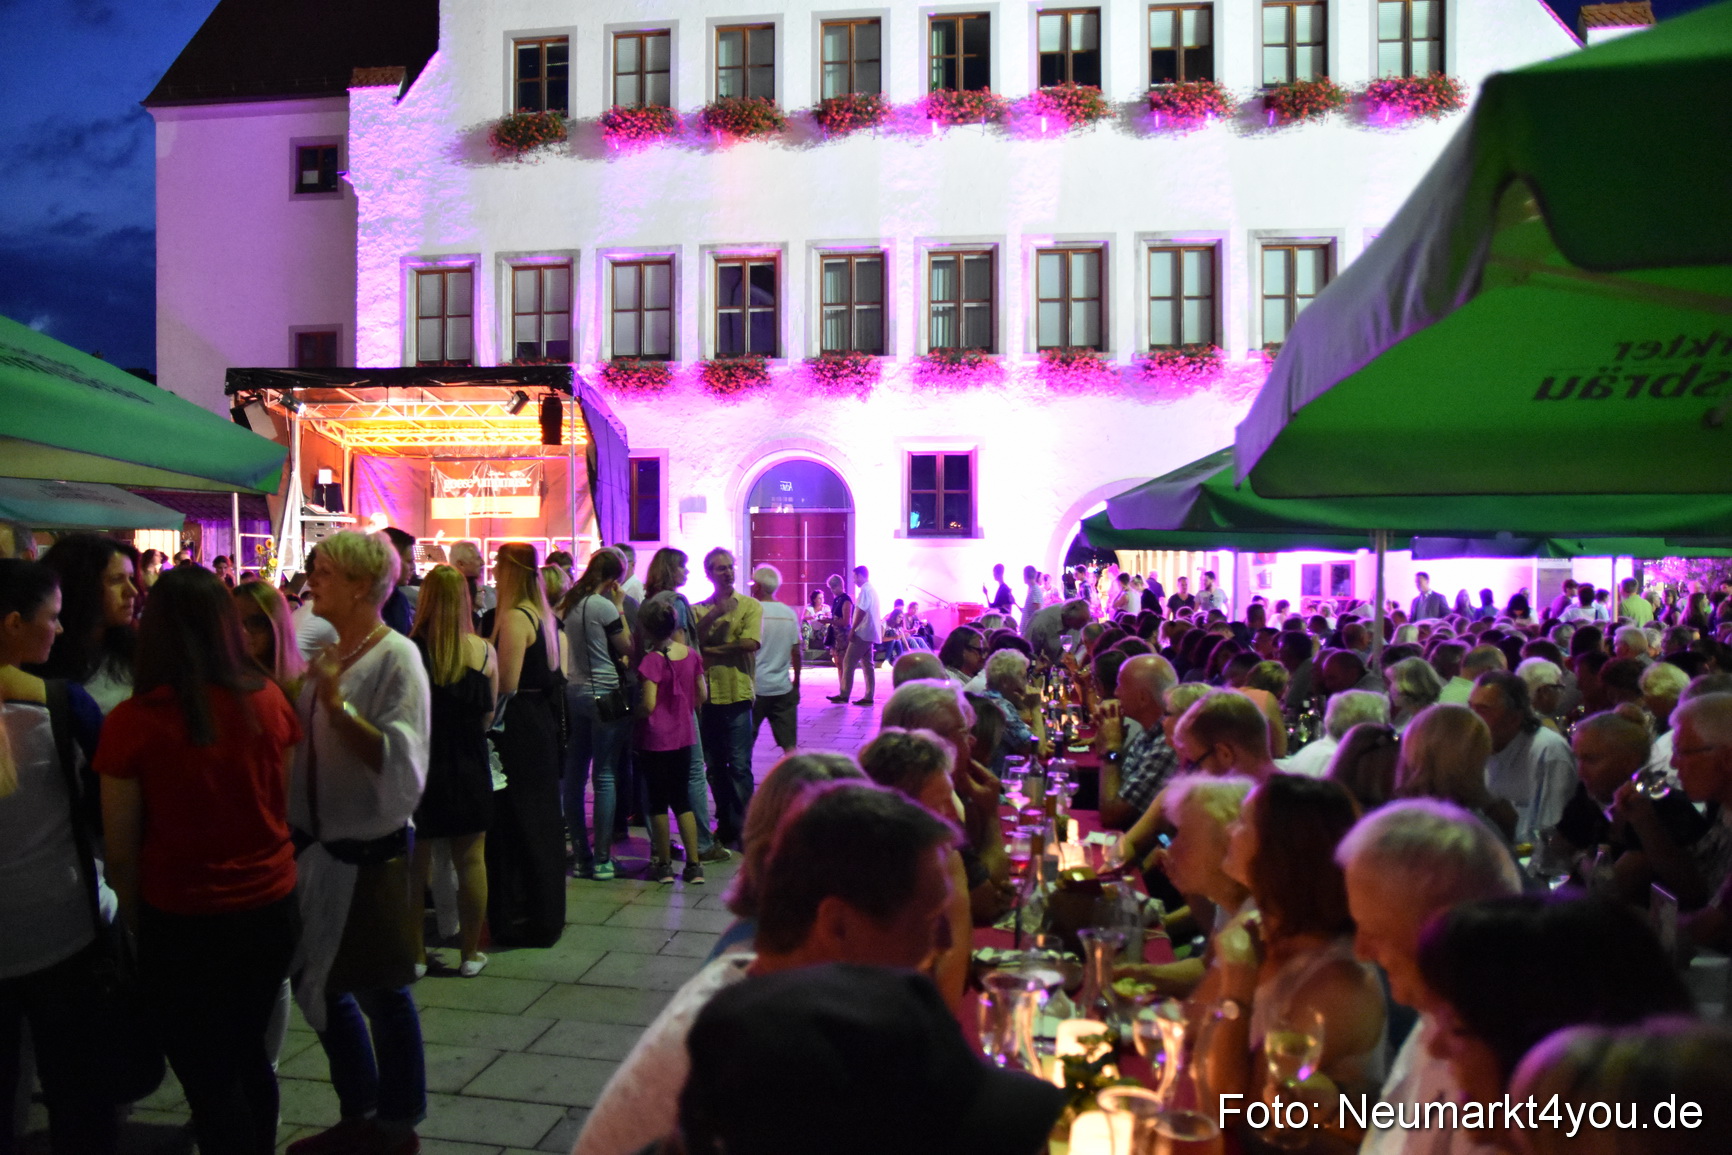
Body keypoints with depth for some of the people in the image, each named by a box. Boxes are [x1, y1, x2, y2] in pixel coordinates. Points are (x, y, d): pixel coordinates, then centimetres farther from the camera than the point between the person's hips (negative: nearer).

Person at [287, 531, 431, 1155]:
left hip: (369, 850, -8)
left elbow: (402, 762, -26)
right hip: (318, 845, 8)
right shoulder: (328, 655, 7)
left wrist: (337, 703, -29)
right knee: (319, 985, 18)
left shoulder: (396, 657, -16)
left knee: (381, 991, 5)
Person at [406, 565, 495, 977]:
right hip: (469, 769, 1)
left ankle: (416, 954, 20)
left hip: (418, 769, -1)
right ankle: (470, 953, 20)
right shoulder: (484, 652, -8)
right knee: (471, 862, 11)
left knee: (415, 865, 12)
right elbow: (488, 716, 2)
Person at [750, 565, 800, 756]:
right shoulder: (790, 614, 4)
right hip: (783, 688, 3)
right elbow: (796, 652, 7)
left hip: (756, 688, -3)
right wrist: (796, 681, 17)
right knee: (790, 746, 3)